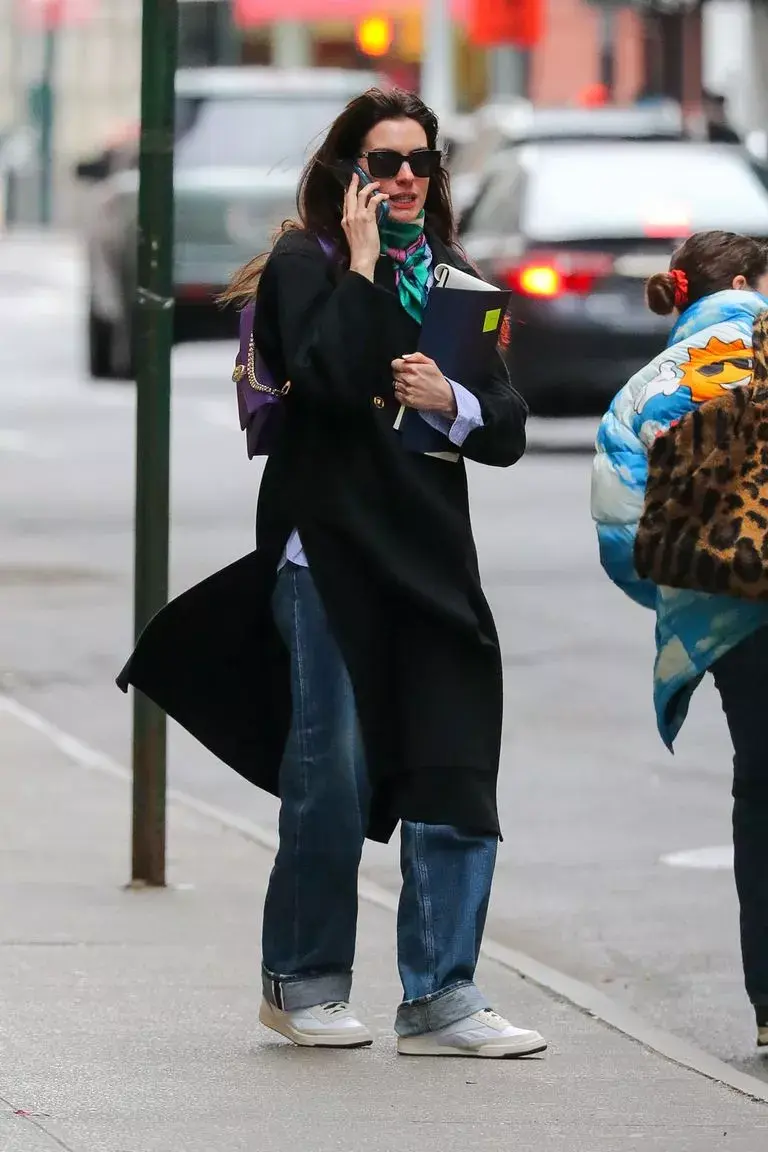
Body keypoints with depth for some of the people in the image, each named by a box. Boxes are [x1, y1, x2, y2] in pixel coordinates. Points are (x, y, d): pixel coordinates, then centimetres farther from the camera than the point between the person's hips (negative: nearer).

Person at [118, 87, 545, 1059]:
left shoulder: (454, 283, 15)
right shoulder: (307, 263, 0)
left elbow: (507, 431, 13)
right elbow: (333, 377, -19)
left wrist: (452, 400, -7)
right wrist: (363, 260, -13)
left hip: (430, 560, 5)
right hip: (327, 553, -5)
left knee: (455, 779, -3)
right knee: (332, 779, -1)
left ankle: (439, 998, 1)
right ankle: (303, 982, 16)